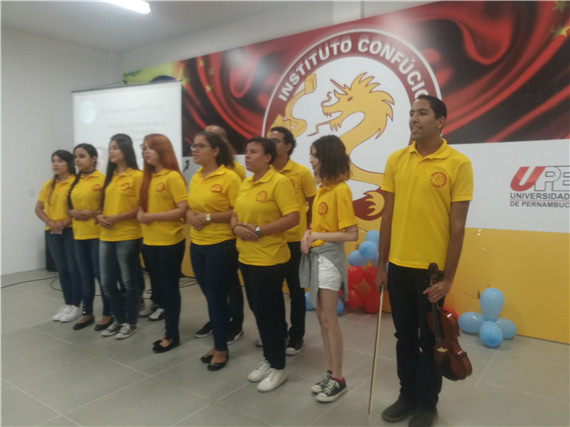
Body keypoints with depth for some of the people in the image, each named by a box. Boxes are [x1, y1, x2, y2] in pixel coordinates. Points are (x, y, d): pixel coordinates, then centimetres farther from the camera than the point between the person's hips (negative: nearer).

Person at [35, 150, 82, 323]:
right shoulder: (48, 185, 12)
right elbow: (38, 208, 11)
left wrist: (64, 223, -17)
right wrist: (49, 222, -6)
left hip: (71, 230, -6)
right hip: (52, 232, 6)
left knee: (74, 269, 1)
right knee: (62, 269, 13)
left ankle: (76, 306, 11)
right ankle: (67, 304, 23)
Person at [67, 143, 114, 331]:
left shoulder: (102, 179, -8)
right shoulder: (75, 181, 13)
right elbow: (68, 206, 18)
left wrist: (93, 213, -20)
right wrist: (73, 212, -3)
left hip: (98, 234, -7)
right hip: (79, 234, 7)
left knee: (101, 274, 1)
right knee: (85, 275, 14)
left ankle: (107, 314, 15)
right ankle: (87, 313, 26)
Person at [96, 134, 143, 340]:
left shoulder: (137, 176, -9)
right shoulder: (109, 177, 14)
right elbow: (103, 203, 20)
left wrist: (117, 218, -17)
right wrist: (100, 216, -1)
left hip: (128, 236, -7)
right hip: (106, 236, 8)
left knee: (129, 281, 5)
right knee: (107, 282, 13)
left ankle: (130, 322, 20)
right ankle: (119, 319, 29)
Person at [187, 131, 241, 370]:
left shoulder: (229, 177, -12)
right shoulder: (194, 179, 10)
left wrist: (208, 217, -20)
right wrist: (190, 215, -4)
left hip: (221, 245, -7)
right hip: (197, 245, 7)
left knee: (218, 298, 3)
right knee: (210, 297, 16)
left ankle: (221, 349, 21)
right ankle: (217, 344, 32)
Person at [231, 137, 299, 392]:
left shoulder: (279, 182, -13)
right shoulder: (245, 184, 11)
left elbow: (293, 218, -19)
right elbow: (235, 214, 17)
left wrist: (259, 230, -21)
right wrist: (236, 227, -5)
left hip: (270, 259, -8)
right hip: (247, 258, 8)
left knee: (268, 312, 1)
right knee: (258, 310, 16)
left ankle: (278, 368, 19)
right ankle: (268, 360, 33)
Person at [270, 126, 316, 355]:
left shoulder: (302, 172, -8)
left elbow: (314, 205, 0)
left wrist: (304, 226, 1)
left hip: (294, 240, -3)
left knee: (295, 290, 9)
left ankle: (296, 337, 24)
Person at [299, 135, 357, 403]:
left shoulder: (340, 190, -16)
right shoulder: (322, 188, 9)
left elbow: (352, 234, -18)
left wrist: (318, 236, -17)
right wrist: (308, 234, -2)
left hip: (330, 258, -8)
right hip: (315, 256, 8)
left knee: (329, 319, 0)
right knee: (321, 317, 14)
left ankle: (338, 379, 16)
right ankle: (330, 372, 27)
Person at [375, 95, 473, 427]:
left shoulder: (458, 164, -9)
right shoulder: (396, 160, 2)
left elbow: (457, 225, -8)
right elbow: (388, 216, 5)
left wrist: (448, 277, -9)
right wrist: (381, 264, 5)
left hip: (432, 267, -3)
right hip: (399, 265, 4)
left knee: (429, 338, 12)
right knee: (405, 335, 17)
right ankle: (408, 395, 36)